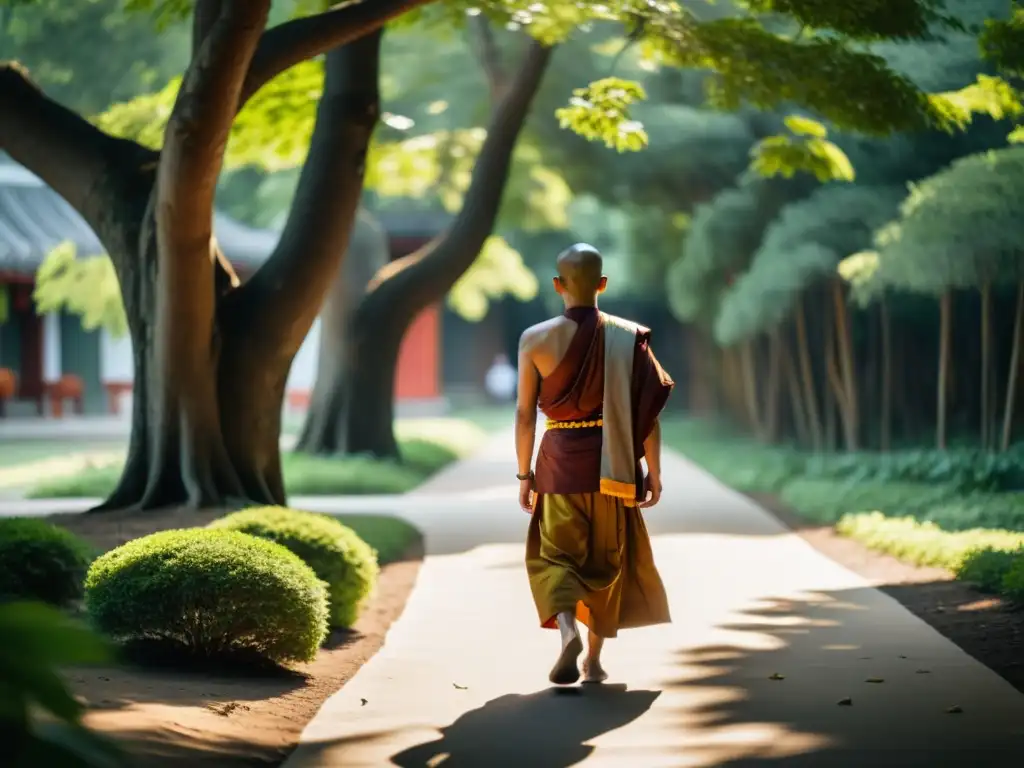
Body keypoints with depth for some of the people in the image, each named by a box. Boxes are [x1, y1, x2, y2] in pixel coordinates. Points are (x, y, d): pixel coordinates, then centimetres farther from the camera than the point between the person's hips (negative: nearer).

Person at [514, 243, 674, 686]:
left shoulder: (535, 339, -5)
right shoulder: (628, 337, -3)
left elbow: (525, 413, -3)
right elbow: (648, 411, -5)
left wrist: (525, 474, 5)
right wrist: (654, 472, 2)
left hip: (560, 460, -1)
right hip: (613, 464, 1)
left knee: (556, 553, 11)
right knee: (607, 557, 15)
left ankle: (567, 626, -18)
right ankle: (593, 660, 19)